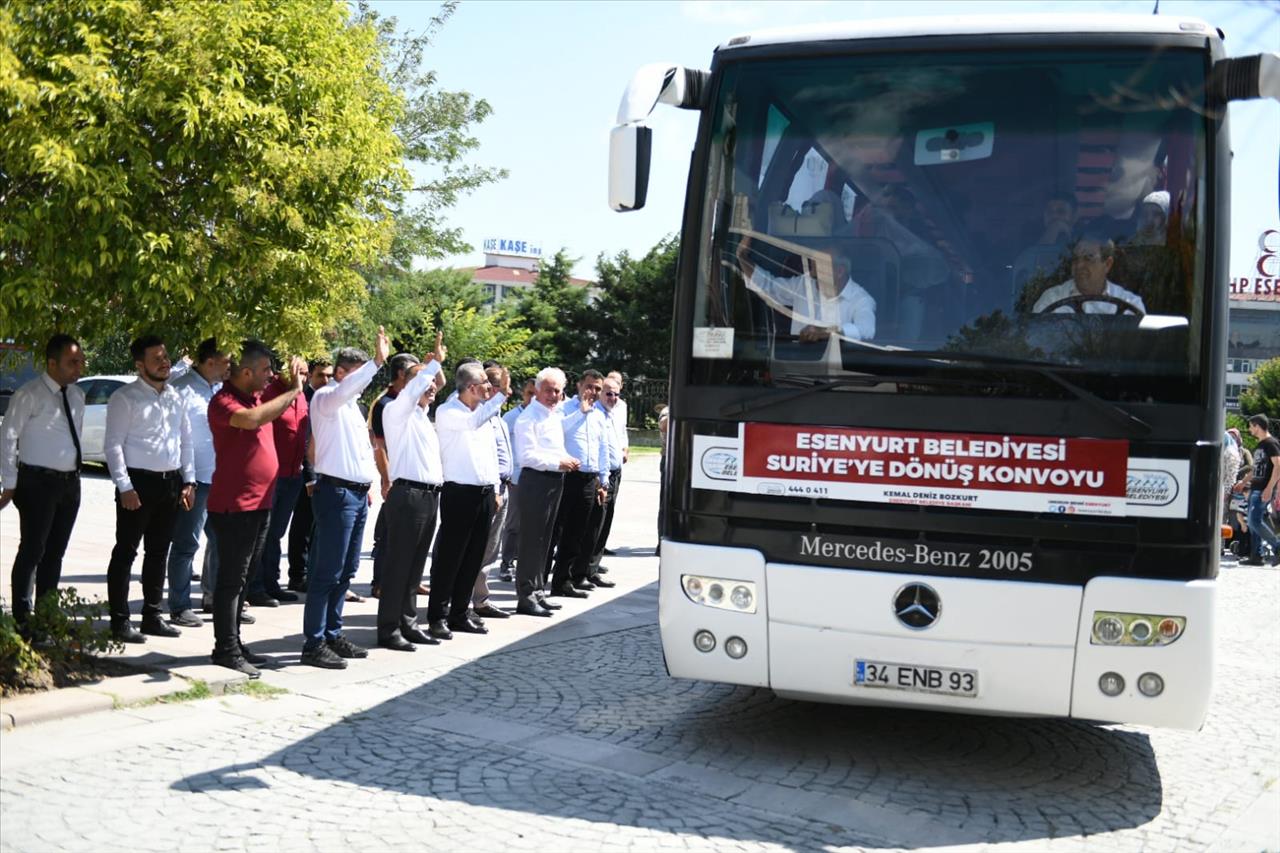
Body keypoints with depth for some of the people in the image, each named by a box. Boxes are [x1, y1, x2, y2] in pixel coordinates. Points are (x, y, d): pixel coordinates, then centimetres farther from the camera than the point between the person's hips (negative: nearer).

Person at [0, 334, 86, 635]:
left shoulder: (77, 395, 10)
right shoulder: (30, 395, -11)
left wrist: (75, 470, 14)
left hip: (70, 482, 7)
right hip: (38, 482, -7)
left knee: (55, 552, 13)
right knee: (32, 551, -4)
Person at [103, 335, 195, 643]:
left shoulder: (176, 397, 12)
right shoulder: (125, 398, -7)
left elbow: (186, 441, 15)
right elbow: (113, 445, -10)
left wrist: (188, 481, 8)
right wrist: (125, 487, -16)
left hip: (171, 482, 6)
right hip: (139, 481, -6)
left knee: (159, 552, 13)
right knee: (126, 552, 0)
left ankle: (152, 615, 23)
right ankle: (119, 621, 5)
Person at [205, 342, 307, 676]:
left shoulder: (256, 396, 10)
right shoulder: (224, 401, -14)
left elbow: (277, 409, 29)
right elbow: (251, 419, -34)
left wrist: (295, 382, 8)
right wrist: (293, 391, -25)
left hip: (259, 503, 9)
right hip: (234, 506, -9)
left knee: (244, 578, 15)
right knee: (231, 580, -3)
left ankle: (234, 643, 24)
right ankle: (226, 649, 3)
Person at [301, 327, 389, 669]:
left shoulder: (351, 405, 20)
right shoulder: (326, 398, -7)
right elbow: (345, 389, -31)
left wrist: (368, 484, 16)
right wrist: (377, 361, -39)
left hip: (357, 493, 9)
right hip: (336, 491, -9)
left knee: (346, 571, 13)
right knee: (328, 572, -7)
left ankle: (332, 635, 21)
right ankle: (314, 644, -3)